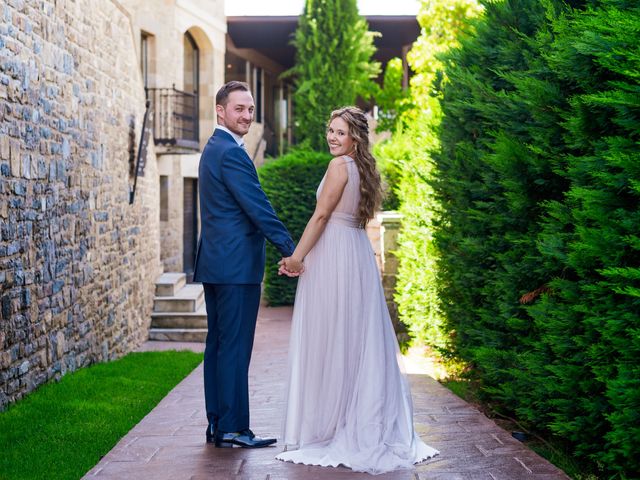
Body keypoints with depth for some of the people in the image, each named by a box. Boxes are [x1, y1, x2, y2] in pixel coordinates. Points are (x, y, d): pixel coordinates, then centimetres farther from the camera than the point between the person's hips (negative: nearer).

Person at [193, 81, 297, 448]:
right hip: (237, 264, -11)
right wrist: (290, 249, -14)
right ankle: (233, 428, -3)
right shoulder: (231, 153, -14)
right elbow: (258, 207, -18)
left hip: (216, 263, 11)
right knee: (236, 346, -6)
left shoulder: (214, 149, 18)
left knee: (219, 345, 11)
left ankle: (217, 425, 16)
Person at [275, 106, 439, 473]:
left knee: (330, 338, -2)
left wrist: (297, 256, -11)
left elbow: (322, 215, -15)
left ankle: (326, 426, 5)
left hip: (333, 257, -9)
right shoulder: (365, 168, 14)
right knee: (360, 339, 10)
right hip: (359, 254, 9)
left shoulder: (340, 165, -11)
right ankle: (365, 424, 15)